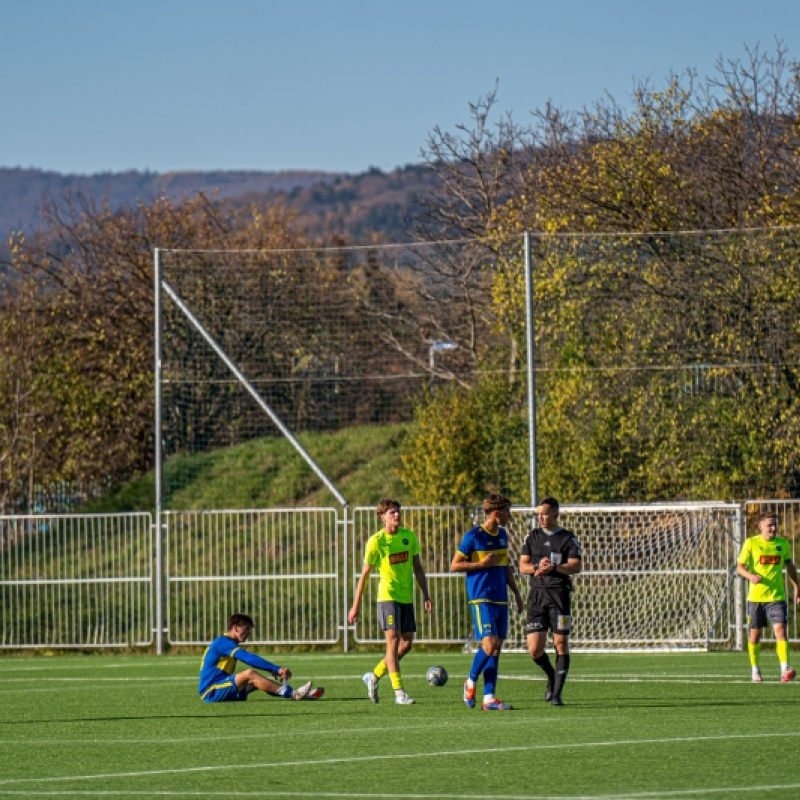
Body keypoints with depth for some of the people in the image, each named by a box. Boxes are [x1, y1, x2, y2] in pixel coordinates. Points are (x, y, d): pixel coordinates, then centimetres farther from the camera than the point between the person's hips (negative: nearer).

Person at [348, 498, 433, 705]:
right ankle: (399, 692, -12)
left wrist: (426, 595, 8)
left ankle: (375, 676, 23)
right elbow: (365, 574, -3)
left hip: (407, 597, 6)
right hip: (388, 597, -6)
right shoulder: (376, 541, -7)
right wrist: (356, 605, -3)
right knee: (393, 640, -13)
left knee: (406, 643, 5)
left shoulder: (409, 536, 6)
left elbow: (418, 568, 14)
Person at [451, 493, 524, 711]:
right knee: (489, 644, -15)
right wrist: (483, 564, -15)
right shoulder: (473, 536, -8)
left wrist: (516, 593, 22)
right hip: (482, 599, -7)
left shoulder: (502, 535, 14)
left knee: (497, 648, 3)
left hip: (501, 599, 7)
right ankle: (471, 682, 8)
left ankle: (489, 698, 4)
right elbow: (454, 566, -6)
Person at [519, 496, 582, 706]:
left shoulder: (568, 538, 4)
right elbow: (522, 566, 9)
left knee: (561, 643, -5)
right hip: (537, 594, 2)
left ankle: (557, 693, 1)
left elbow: (575, 566, -6)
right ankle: (551, 676, 24)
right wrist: (537, 567, -10)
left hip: (559, 593, -2)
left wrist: (554, 567, -20)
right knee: (534, 648, -5)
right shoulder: (532, 537, 12)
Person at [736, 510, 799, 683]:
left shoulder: (783, 544, 6)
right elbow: (740, 567, -5)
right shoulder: (751, 543, -3)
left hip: (777, 596, 1)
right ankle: (755, 671, 23)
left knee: (780, 629, -15)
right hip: (756, 596, -1)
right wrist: (751, 576, -25)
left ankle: (785, 669, -22)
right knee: (755, 634, 7)